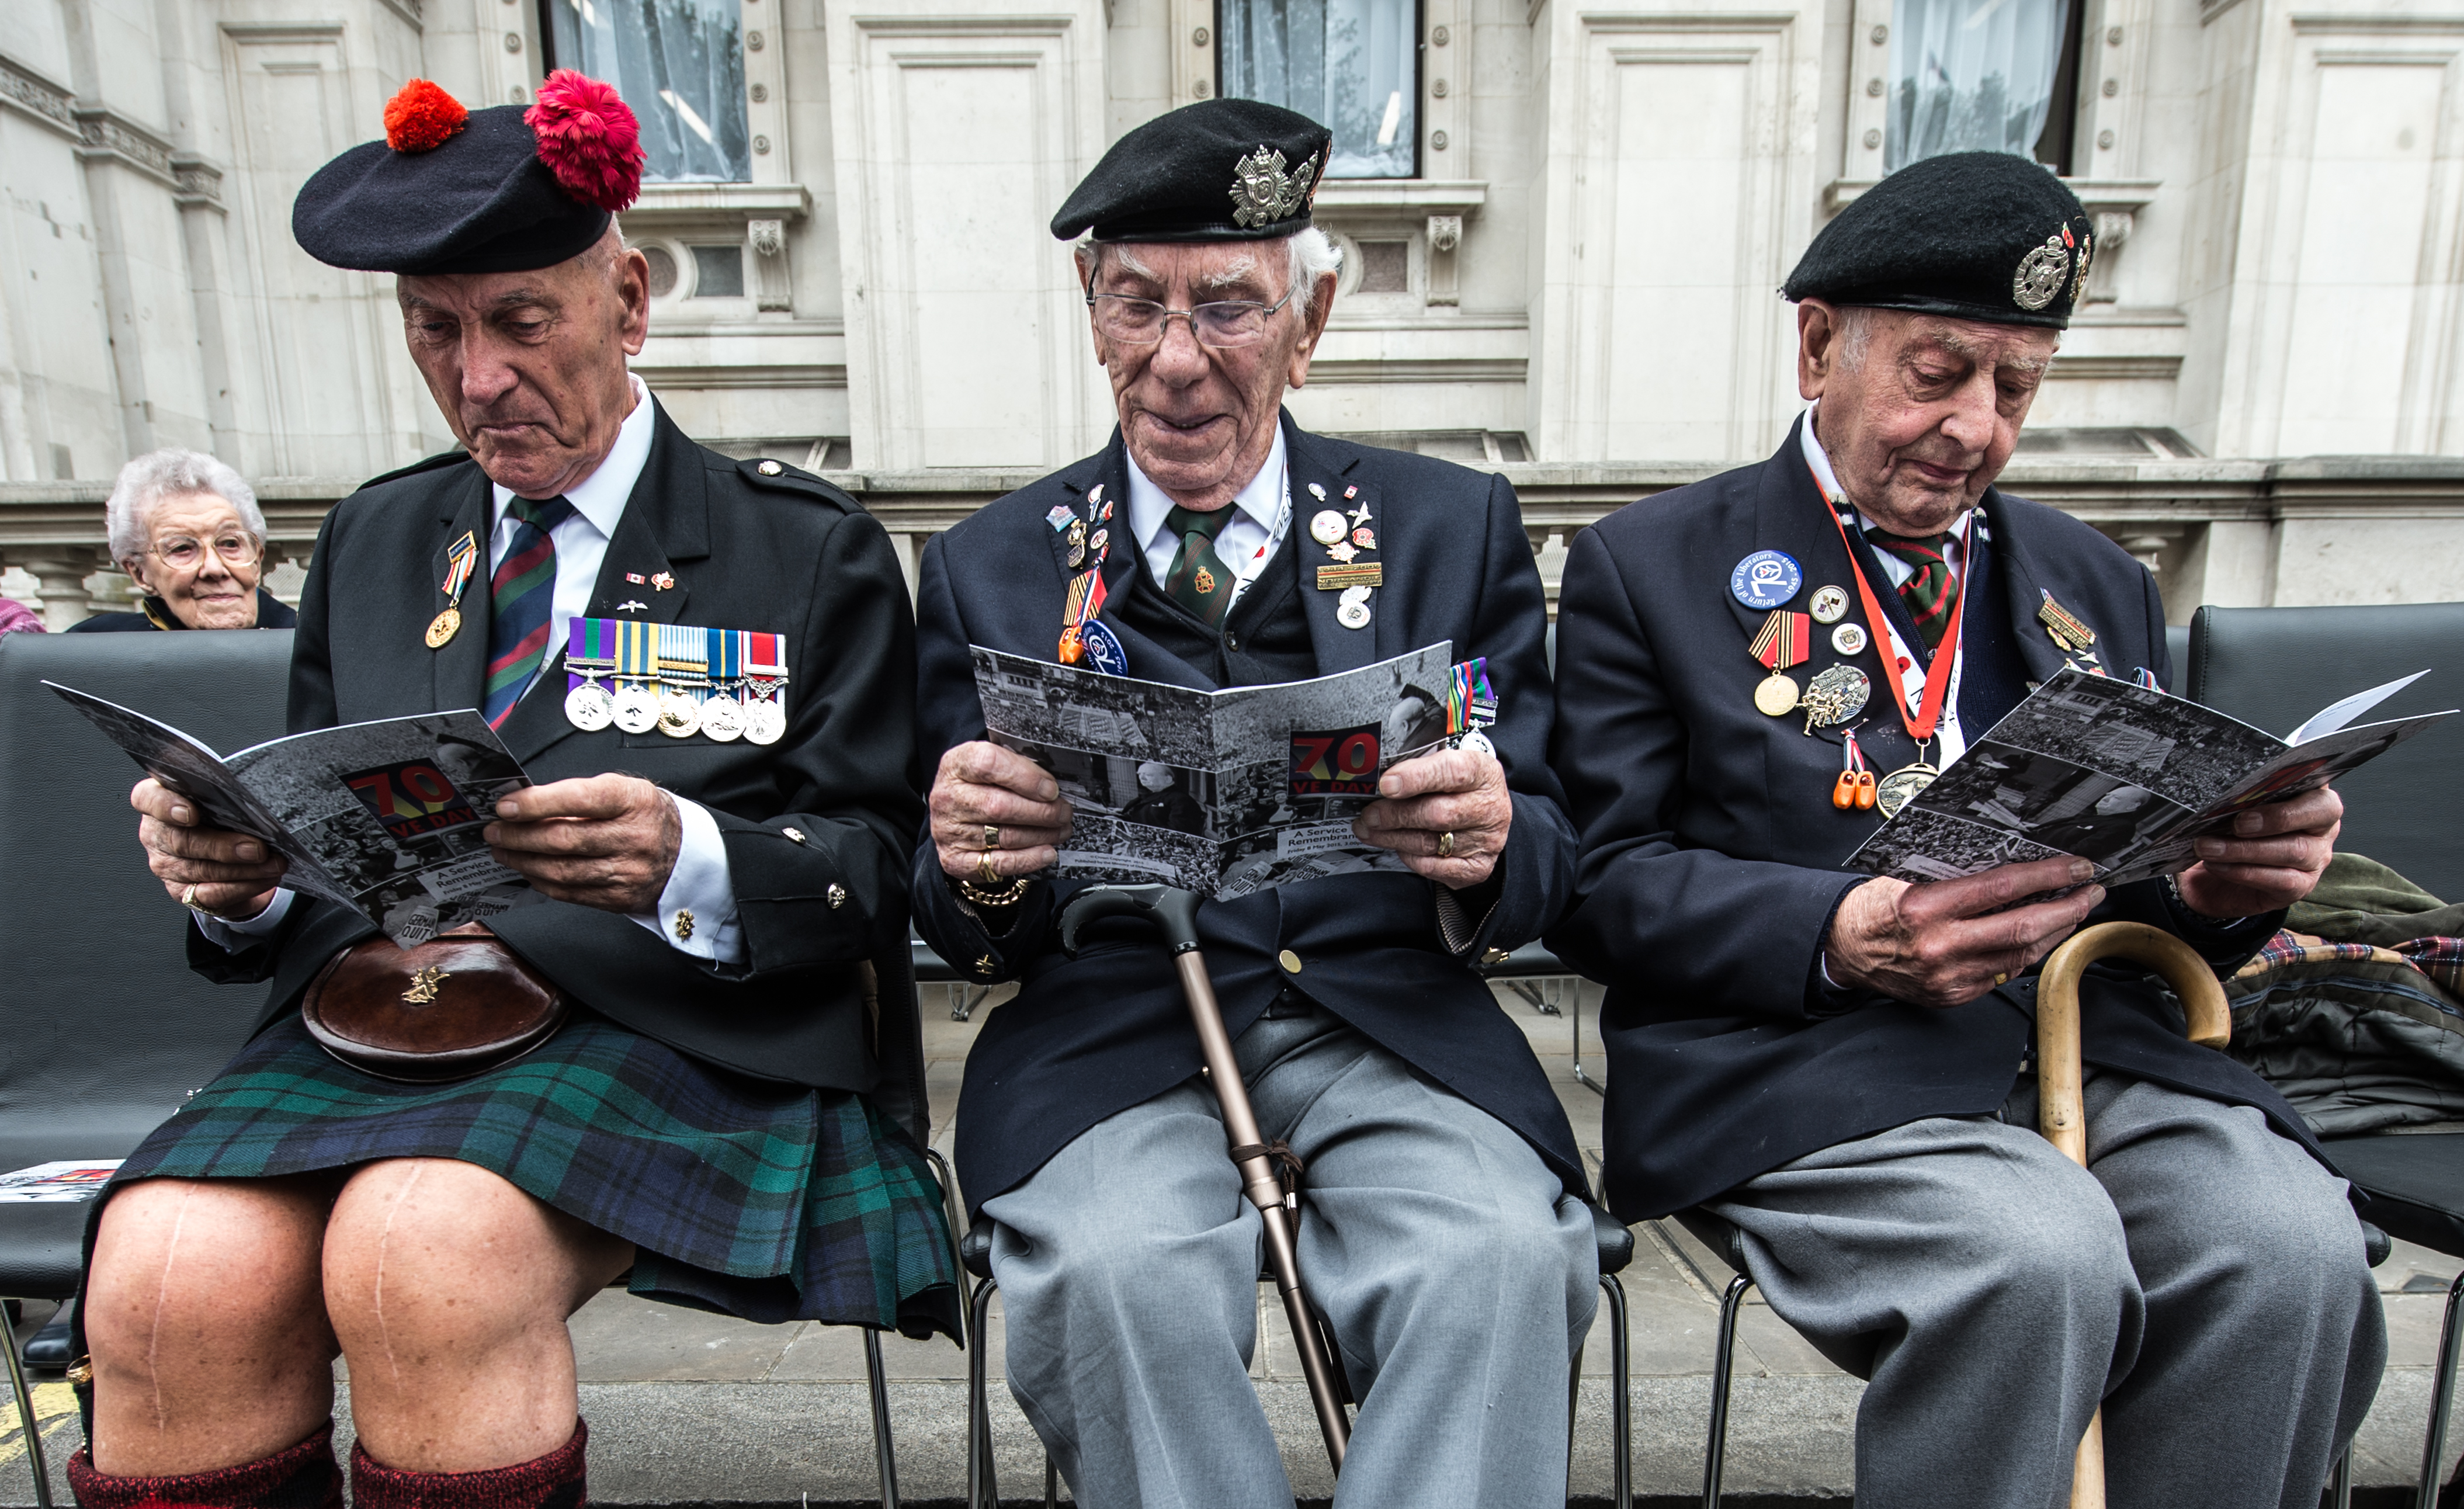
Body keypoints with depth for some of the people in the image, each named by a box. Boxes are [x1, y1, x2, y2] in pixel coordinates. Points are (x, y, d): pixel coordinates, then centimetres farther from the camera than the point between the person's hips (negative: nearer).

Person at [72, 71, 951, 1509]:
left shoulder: (813, 551, 5)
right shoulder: (372, 541, 20)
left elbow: (874, 873, -1)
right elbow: (306, 866, 21)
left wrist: (685, 862, -21)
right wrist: (238, 876, -3)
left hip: (656, 1027, -3)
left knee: (426, 1251, -31)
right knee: (169, 1280, -25)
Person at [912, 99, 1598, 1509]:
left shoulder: (1454, 526, 9)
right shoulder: (988, 567, 9)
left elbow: (1546, 856, 7)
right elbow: (966, 936, 9)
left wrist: (1491, 846, -18)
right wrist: (972, 867, -16)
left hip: (1386, 1021, 1)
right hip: (1109, 1035, 1)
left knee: (1500, 1255, -28)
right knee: (1119, 1273, -28)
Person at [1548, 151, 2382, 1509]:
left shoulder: (2096, 583, 20)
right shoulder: (1651, 565, 3)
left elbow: (2159, 894, 22)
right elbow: (1600, 885, -5)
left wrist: (2223, 884, -3)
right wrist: (1842, 933, -20)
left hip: (2095, 1043, 5)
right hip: (1794, 1063, -4)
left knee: (2293, 1250, -23)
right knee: (2036, 1262, -31)